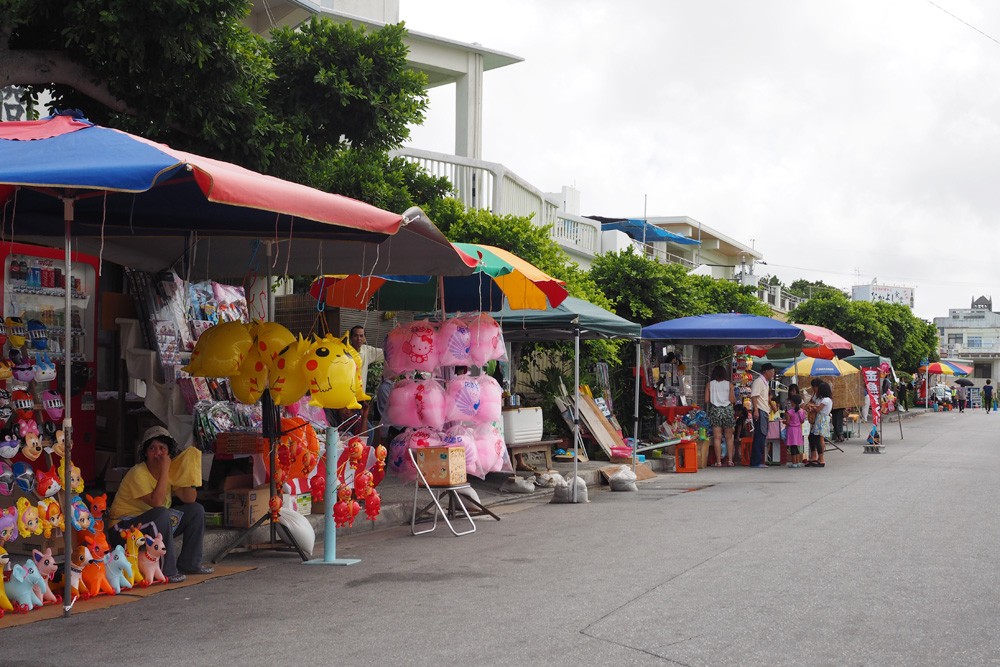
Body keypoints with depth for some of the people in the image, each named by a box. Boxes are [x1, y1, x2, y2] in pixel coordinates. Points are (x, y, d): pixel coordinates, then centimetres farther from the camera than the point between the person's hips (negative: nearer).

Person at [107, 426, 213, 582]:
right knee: (162, 514, -36)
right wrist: (164, 470, -29)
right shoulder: (138, 473, -20)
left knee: (196, 510, 3)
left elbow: (189, 499, -6)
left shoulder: (170, 470, 3)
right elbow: (156, 502, -33)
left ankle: (188, 563, 6)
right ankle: (167, 571, -26)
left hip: (156, 526, 8)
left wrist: (187, 468, -15)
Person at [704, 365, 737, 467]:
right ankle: (730, 460, 5)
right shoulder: (729, 384, 1)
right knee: (729, 437, 8)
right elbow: (732, 400, -3)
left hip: (715, 410, 0)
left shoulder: (709, 384, 1)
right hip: (727, 410, 0)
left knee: (717, 437, 0)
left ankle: (718, 461, -2)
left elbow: (706, 400, 0)